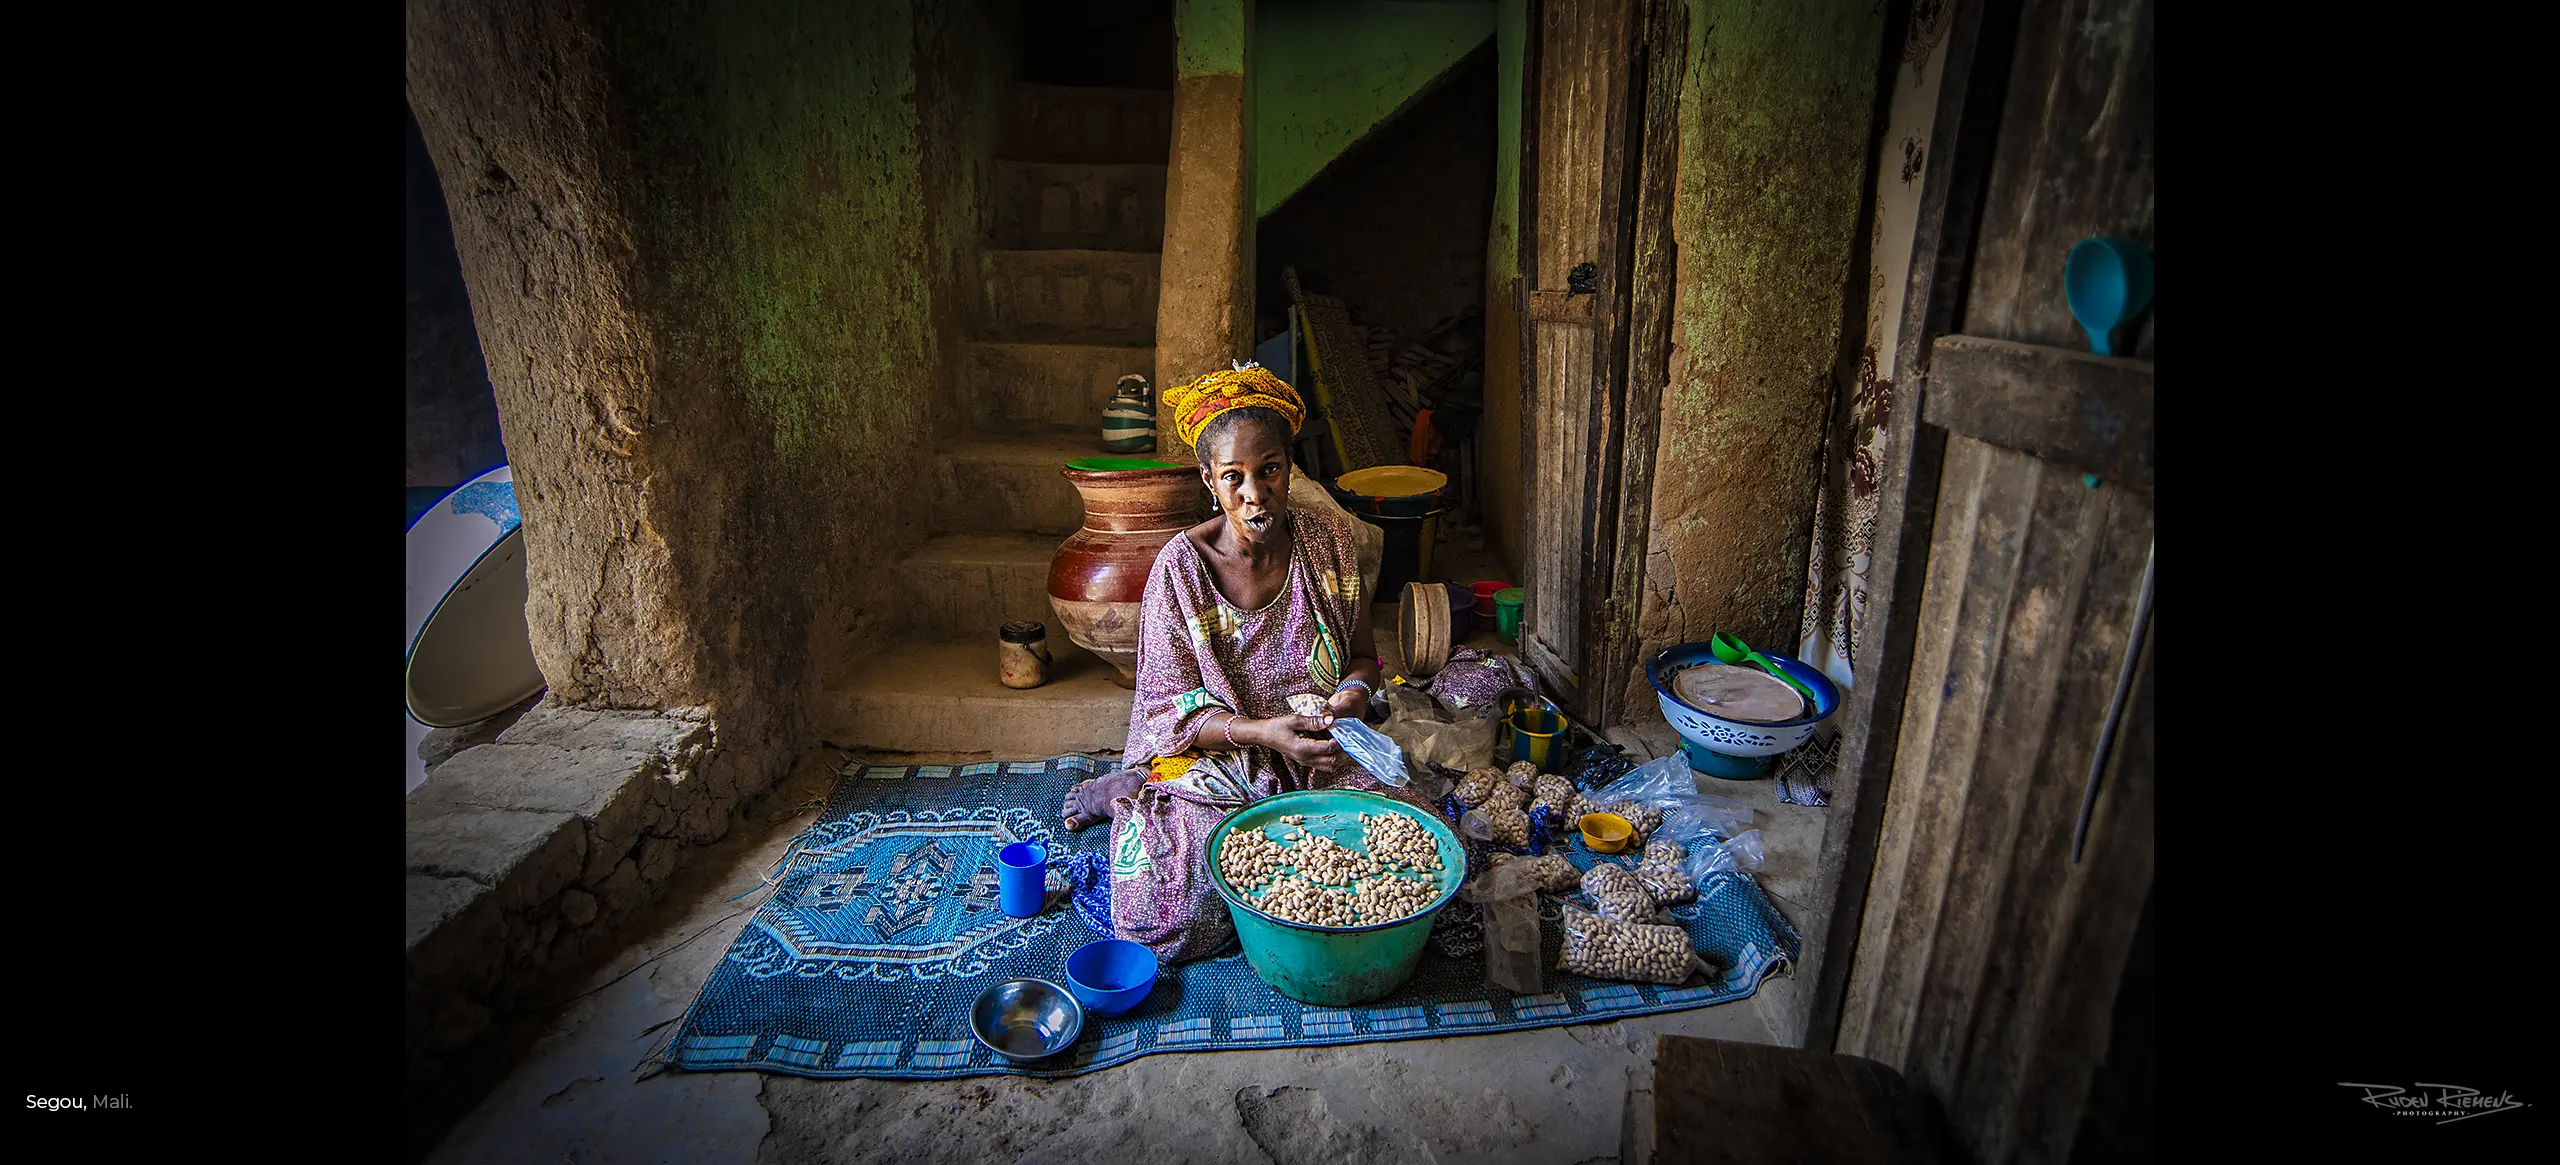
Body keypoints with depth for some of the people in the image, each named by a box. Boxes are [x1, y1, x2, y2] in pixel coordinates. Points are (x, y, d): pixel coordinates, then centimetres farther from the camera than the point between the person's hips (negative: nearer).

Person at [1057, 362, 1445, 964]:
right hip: (1213, 757, -4)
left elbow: (1363, 654, 8)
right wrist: (1264, 731, -27)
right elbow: (1170, 710, -11)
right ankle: (1126, 794, 8)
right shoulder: (1182, 566, -13)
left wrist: (1353, 693, -17)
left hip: (1322, 756, 5)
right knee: (1177, 914, -25)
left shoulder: (1330, 539, -4)